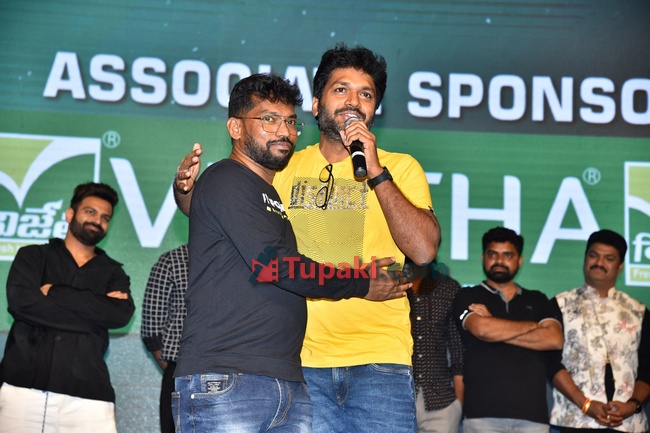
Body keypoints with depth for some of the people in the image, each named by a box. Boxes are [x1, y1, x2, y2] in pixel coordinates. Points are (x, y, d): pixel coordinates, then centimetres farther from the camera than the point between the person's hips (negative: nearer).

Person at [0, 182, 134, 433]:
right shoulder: (33, 257, 15)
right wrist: (95, 311, -4)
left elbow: (121, 315, -2)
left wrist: (54, 292, -2)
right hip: (23, 388, -1)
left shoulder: (113, 273, 18)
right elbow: (21, 301, -5)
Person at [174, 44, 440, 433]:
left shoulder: (400, 168, 8)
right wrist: (186, 189, -4)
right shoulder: (285, 169, 15)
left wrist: (376, 171, -9)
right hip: (301, 360, 1)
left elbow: (424, 250, -6)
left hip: (379, 359, -1)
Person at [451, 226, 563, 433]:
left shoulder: (538, 300, 20)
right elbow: (481, 329, -9)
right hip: (483, 411, -2)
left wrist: (497, 330, -2)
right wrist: (534, 326, 4)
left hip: (532, 412, 2)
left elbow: (554, 339, 2)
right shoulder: (468, 297, 12)